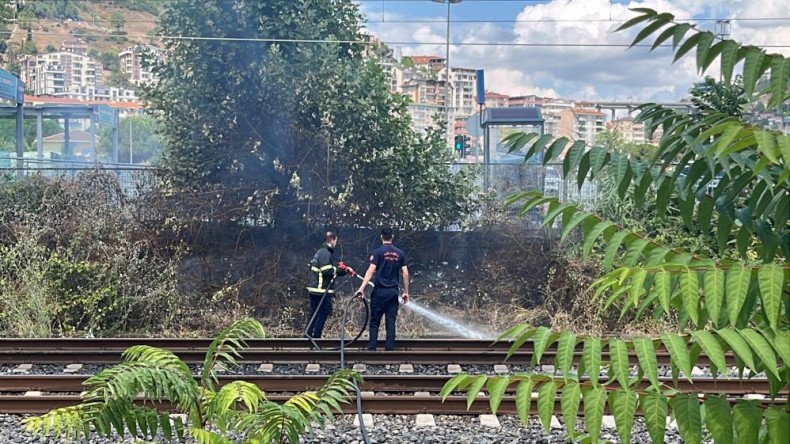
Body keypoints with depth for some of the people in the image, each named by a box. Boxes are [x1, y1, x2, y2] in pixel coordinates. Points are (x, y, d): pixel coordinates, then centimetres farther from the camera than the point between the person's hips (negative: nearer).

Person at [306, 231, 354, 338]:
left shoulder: (320, 252, 17)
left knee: (313, 313, 14)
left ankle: (308, 336, 18)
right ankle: (316, 337, -3)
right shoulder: (325, 253, -15)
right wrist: (340, 269, -9)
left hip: (314, 289, 10)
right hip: (322, 291, -10)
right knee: (323, 314, -4)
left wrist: (345, 269, 11)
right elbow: (327, 270, -24)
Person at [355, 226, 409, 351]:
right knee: (391, 321, 5)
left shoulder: (378, 252, -4)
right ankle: (389, 348, 2)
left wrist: (362, 287, -18)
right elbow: (405, 274, 6)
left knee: (375, 321, 4)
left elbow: (371, 271, -14)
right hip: (393, 291, 3)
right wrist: (406, 292, 13)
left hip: (380, 291, -3)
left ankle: (372, 347, 0)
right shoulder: (400, 253, 7)